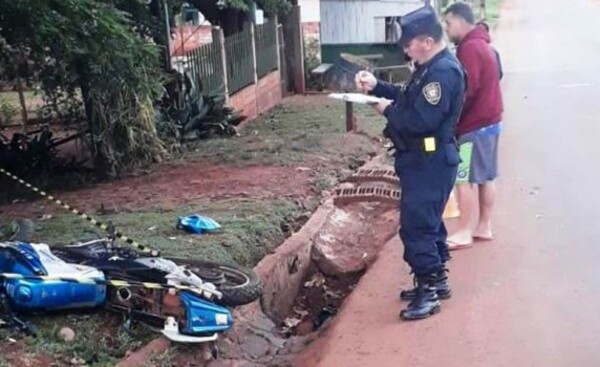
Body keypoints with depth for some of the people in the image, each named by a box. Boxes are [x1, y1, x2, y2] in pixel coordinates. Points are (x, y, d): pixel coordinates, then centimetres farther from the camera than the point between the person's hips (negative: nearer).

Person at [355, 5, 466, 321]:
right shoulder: (431, 68, 13)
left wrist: (387, 111, -14)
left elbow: (421, 120, -29)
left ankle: (428, 292, 1)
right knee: (427, 222, 19)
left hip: (430, 163, -11)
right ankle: (436, 280, 31)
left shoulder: (443, 72, -22)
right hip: (424, 161, 11)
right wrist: (376, 87, 8)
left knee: (416, 227, -7)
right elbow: (408, 99, 21)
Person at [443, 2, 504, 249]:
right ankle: (484, 227, 19)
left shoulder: (469, 48, -16)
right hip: (489, 120, 10)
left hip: (474, 125, -10)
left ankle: (465, 232, -1)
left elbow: (465, 91, -22)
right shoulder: (481, 44, 17)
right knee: (485, 177, 12)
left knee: (465, 179, -5)